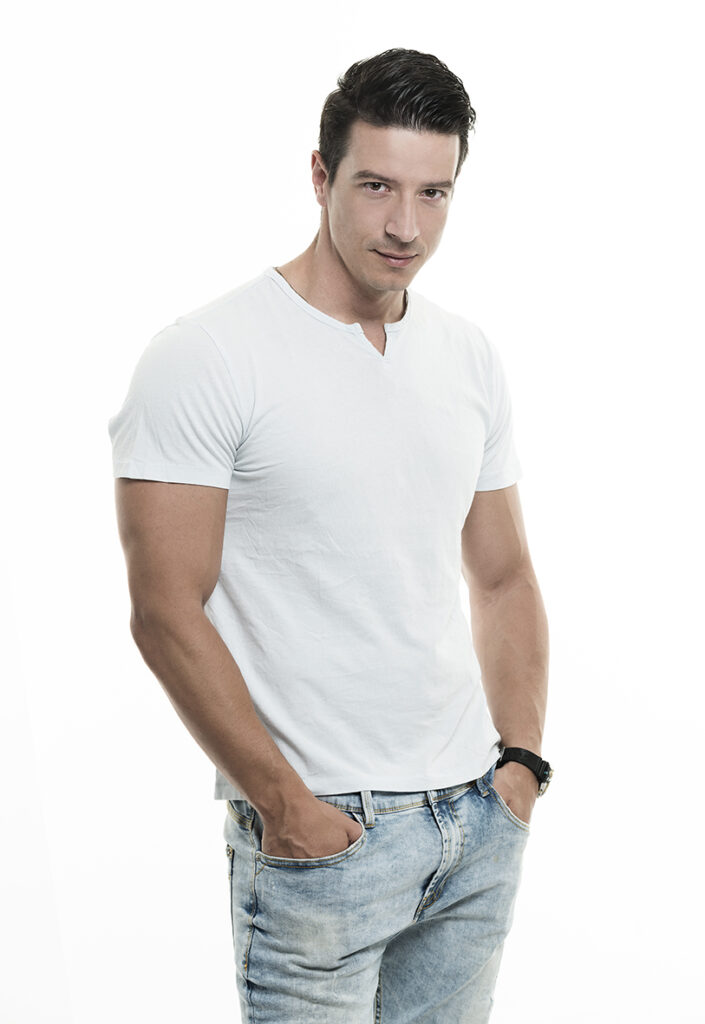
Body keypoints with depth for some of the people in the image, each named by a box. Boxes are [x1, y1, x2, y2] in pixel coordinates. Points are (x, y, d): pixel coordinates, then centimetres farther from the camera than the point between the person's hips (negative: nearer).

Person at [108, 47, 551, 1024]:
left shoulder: (470, 356, 7)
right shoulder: (206, 357, -12)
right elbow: (168, 615, -14)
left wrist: (522, 760, 5)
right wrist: (286, 804, -13)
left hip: (479, 824, 6)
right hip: (316, 835, -6)